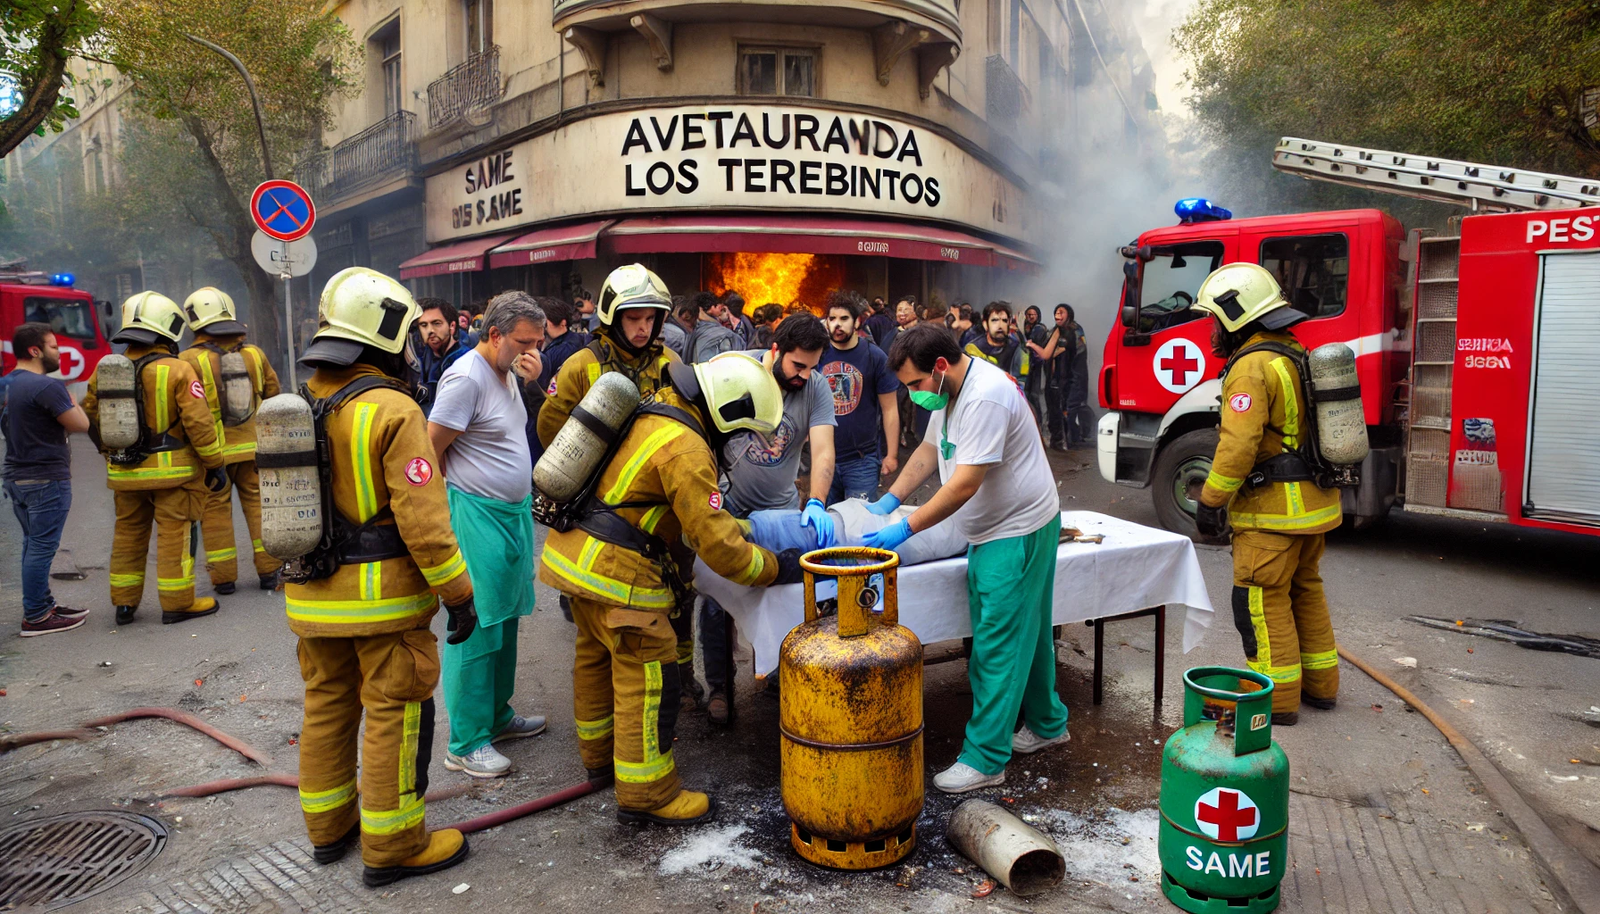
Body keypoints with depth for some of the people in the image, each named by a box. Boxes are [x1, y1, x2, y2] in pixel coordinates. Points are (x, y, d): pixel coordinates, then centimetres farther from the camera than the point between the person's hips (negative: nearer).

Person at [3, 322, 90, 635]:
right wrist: (71, 402, 2)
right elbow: (81, 425, -14)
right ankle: (36, 618, 2)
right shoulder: (46, 386, -19)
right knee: (42, 548, -3)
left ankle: (43, 605, 25)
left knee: (33, 545, 16)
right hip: (46, 480, -9)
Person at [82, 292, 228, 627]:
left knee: (128, 534, 16)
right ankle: (177, 603, 7)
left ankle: (124, 603, 23)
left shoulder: (106, 370, 4)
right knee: (174, 534, 2)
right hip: (171, 470, -5)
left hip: (124, 472, 5)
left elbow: (91, 417, 14)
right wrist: (215, 464, -7)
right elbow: (199, 423, -16)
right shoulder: (178, 370, -13)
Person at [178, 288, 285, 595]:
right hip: (252, 447, 3)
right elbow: (273, 396, 12)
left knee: (215, 511, 7)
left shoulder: (190, 360, -12)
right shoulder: (254, 354, 2)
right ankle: (268, 571, 12)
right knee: (258, 504, 11)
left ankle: (224, 577, 13)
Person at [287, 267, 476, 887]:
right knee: (394, 714, 4)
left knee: (327, 706, 19)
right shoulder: (393, 411, -18)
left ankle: (329, 825, 34)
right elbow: (421, 519, -21)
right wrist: (457, 594, -14)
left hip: (314, 594, 8)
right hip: (384, 592, -8)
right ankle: (391, 846, 14)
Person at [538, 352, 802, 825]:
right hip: (614, 571, -10)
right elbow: (718, 546, -19)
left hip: (573, 551, 10)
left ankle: (600, 755, 42)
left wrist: (746, 530, 16)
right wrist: (778, 568, -8)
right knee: (648, 674, 0)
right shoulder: (686, 451, -20)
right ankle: (646, 794, 10)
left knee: (597, 654, 23)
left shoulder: (656, 411, 9)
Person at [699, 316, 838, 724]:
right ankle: (718, 686, 18)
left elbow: (823, 449, -22)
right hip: (725, 502, -1)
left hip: (780, 505, 2)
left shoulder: (816, 387, -12)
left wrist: (816, 503, -38)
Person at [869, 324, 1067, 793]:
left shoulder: (985, 397, -26)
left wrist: (905, 528, -23)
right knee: (1027, 632, 21)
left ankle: (984, 759, 3)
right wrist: (891, 499, 10)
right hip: (993, 529, 10)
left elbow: (965, 484, -27)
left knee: (998, 645, -5)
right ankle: (1046, 723, 37)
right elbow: (929, 450, 18)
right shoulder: (949, 389, 7)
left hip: (1019, 530, -10)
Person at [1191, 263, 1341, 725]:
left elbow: (1238, 446, -26)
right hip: (1314, 500, 10)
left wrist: (1210, 501, -17)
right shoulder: (1299, 356, 12)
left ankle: (1276, 697, 6)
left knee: (1262, 600, 0)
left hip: (1273, 509, -10)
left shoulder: (1251, 366, -18)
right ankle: (1319, 683, 30)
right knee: (1304, 589, 20)